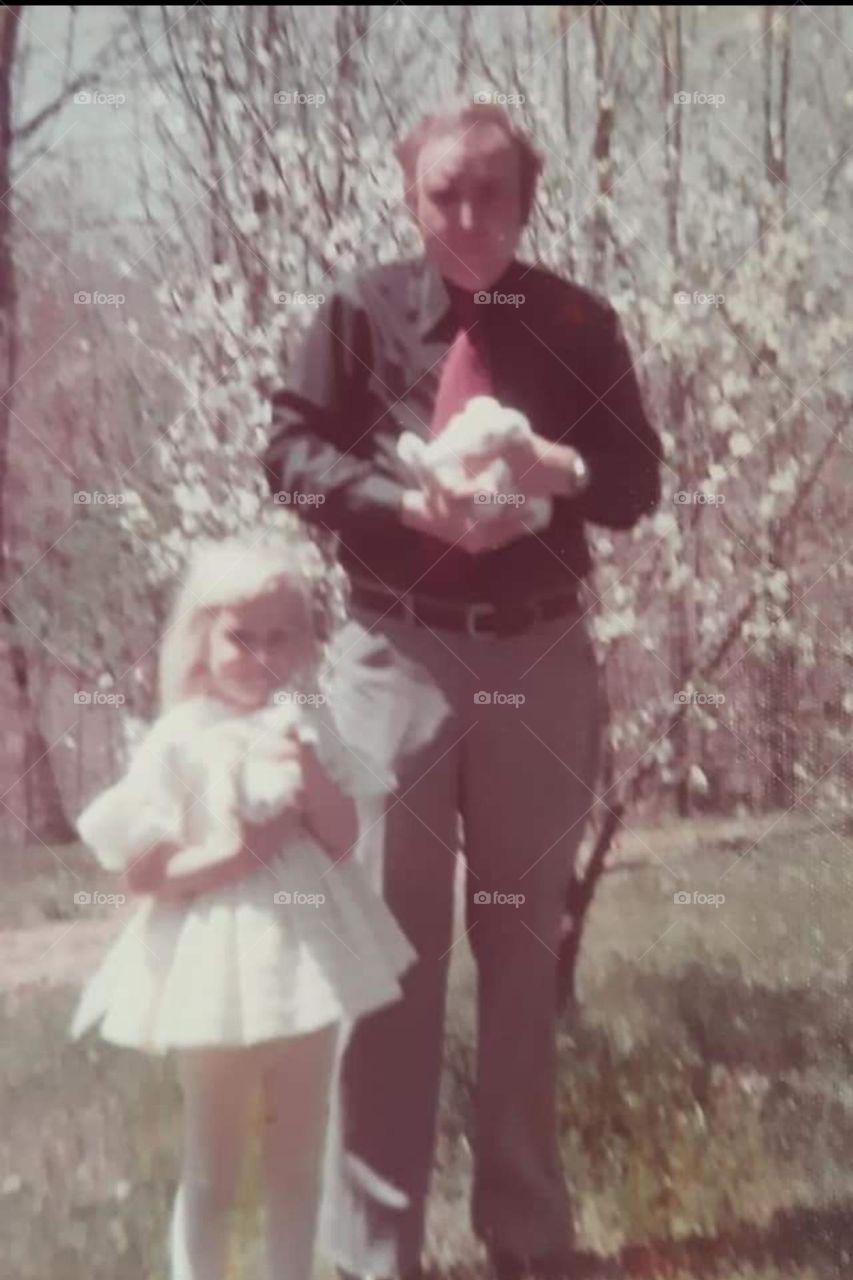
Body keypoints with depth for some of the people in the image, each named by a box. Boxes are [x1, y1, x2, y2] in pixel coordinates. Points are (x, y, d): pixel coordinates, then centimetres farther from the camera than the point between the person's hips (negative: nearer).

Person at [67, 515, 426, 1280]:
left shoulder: (307, 727, 0)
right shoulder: (180, 742, -11)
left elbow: (343, 841, -2)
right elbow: (141, 872, -11)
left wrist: (310, 772, -18)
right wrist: (231, 854, -23)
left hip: (306, 958, 4)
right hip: (218, 970, -4)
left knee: (299, 1161, 17)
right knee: (212, 1172, 10)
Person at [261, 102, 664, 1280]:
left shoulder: (578, 323, 3)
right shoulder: (362, 310, -1)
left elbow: (639, 482, 5)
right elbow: (291, 451, -2)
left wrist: (560, 470, -17)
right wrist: (409, 503, -18)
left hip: (541, 656, 2)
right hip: (399, 649, -2)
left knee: (525, 937, 12)